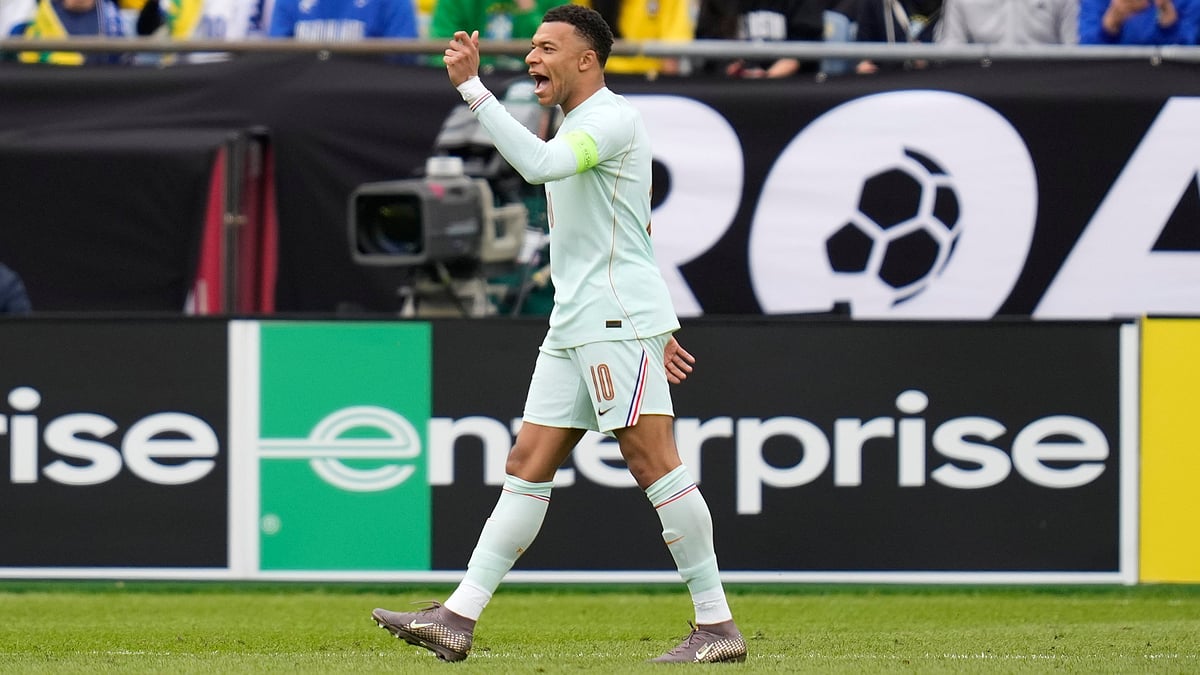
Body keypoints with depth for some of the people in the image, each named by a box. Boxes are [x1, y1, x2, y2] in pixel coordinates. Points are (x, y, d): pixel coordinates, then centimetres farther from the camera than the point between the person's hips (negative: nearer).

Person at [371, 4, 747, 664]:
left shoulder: (612, 118, -10)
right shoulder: (574, 130, 21)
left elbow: (538, 164, -29)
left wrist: (472, 88, -27)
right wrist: (656, 329, 29)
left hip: (621, 325, -10)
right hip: (571, 331, 10)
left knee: (654, 463, -10)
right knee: (528, 464, 5)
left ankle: (716, 625, -6)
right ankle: (458, 619, 1)